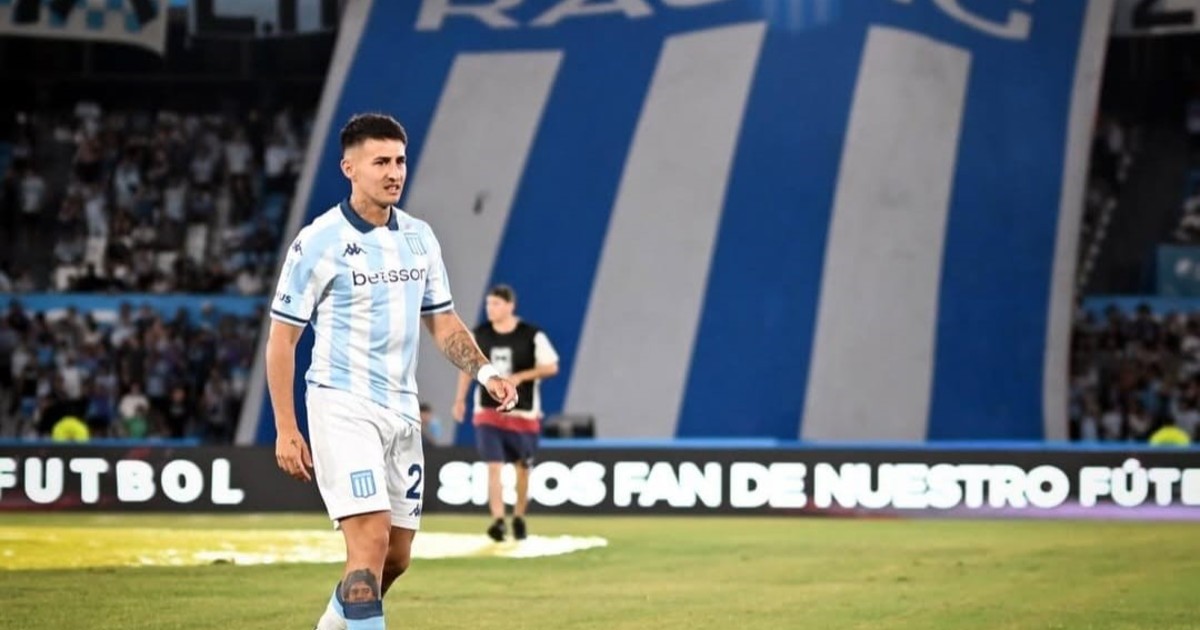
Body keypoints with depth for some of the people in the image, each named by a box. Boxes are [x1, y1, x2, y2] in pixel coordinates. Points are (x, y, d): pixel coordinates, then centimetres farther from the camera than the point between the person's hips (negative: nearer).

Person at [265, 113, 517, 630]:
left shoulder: (419, 237, 8)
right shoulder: (319, 241, -9)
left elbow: (442, 321, 17)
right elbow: (281, 338, -6)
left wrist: (484, 372, -1)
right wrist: (285, 430, -10)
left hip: (402, 411, 6)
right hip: (343, 408, -6)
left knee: (396, 556, 10)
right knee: (371, 539, -19)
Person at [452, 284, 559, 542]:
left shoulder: (532, 335, -9)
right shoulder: (479, 334, 0)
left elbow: (551, 367, -7)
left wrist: (519, 377, -20)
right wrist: (460, 399, 7)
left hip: (523, 413, -1)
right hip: (488, 411, 1)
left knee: (522, 467, 11)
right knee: (494, 465, -14)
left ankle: (519, 518, 30)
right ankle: (498, 520, -21)